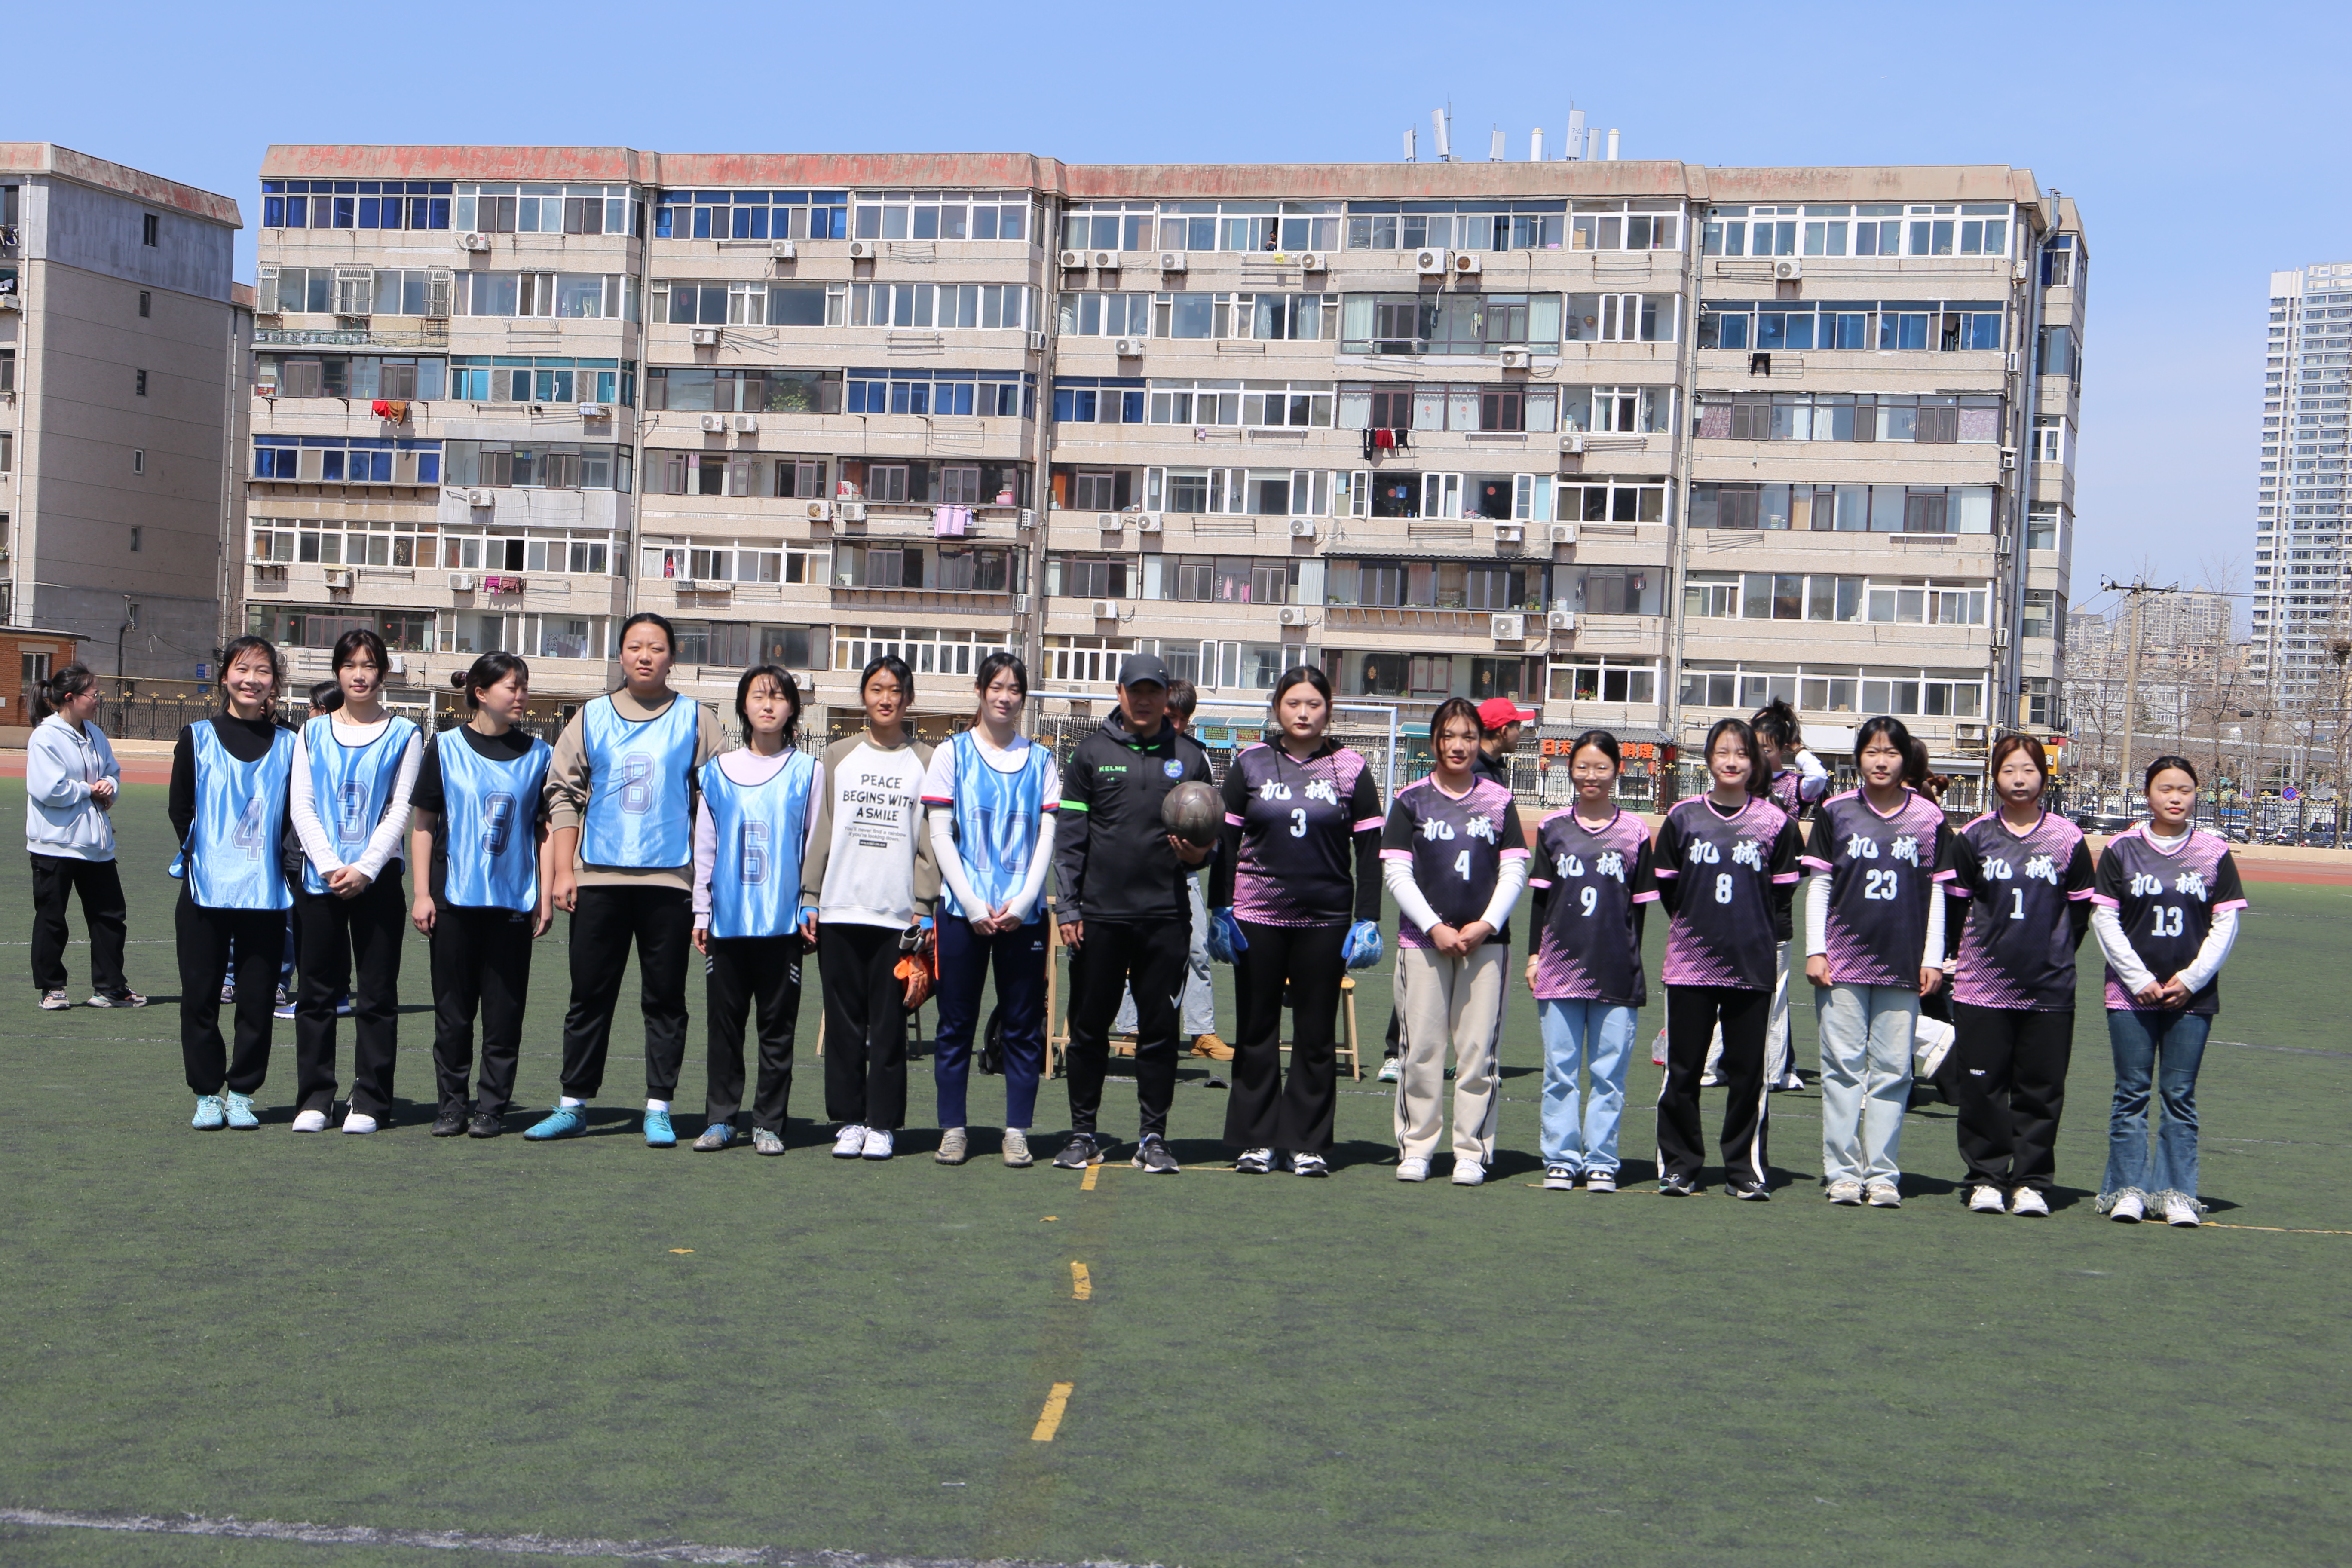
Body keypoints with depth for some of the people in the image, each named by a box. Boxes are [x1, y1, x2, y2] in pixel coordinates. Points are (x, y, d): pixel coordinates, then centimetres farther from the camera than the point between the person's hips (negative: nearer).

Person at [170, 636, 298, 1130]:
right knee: (200, 996, 3)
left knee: (256, 997, 2)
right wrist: (199, 856, 1)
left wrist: (277, 863, -2)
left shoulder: (288, 745, 5)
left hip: (265, 894, 0)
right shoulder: (197, 738, 5)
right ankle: (207, 1094, 15)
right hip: (205, 890, 0)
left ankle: (241, 1093, 15)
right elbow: (179, 809, 8)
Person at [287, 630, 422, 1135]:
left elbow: (401, 811, -2)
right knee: (317, 990, 4)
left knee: (377, 994, 0)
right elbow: (302, 806, 4)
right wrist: (330, 865, -10)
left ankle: (370, 1101, 6)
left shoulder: (403, 734, 4)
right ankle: (314, 1098, 12)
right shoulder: (313, 733, 10)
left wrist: (364, 868, -13)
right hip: (319, 877, 2)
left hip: (377, 878, -2)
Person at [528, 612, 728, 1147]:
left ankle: (659, 1108, 8)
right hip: (597, 879, 1)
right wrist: (562, 871, 2)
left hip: (670, 880, -1)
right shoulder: (591, 718, 10)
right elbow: (563, 793, 10)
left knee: (665, 1000, 2)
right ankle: (572, 1104, 15)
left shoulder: (696, 721, 6)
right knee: (589, 996, 6)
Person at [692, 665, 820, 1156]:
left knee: (778, 1024, 2)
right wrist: (701, 912, 7)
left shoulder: (807, 772, 4)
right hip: (727, 918, 2)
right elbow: (704, 846, 11)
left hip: (784, 920, -2)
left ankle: (768, 1124, 9)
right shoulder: (718, 771, 9)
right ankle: (720, 1119, 13)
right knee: (725, 1022, 6)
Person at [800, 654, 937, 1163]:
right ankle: (848, 1119, 10)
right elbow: (820, 833, 11)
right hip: (839, 910, 2)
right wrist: (810, 900, 4)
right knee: (844, 1020, 3)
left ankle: (883, 1123, 6)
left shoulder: (926, 762, 7)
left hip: (898, 913, -2)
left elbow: (930, 841, 4)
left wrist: (924, 907, -4)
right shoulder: (838, 756, 12)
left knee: (889, 1022, 0)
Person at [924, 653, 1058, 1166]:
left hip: (1024, 912, 1)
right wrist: (971, 903, -10)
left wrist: (1022, 902, -9)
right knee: (956, 1023, 2)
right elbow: (941, 835, 0)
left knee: (1023, 1024, 2)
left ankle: (1017, 1130, 9)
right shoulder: (952, 754, 5)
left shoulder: (1040, 761, 9)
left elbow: (1047, 836, 4)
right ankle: (953, 1129, 10)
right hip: (963, 911, -1)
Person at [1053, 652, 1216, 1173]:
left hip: (1166, 916, 0)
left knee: (1160, 1028, 3)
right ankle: (1084, 1132, 15)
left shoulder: (1190, 757, 9)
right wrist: (1067, 908, -3)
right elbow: (1068, 835, 4)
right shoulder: (1093, 753, 6)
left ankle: (1154, 1136, 11)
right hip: (1099, 915, 0)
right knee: (1088, 1026, 5)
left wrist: (1198, 854, -8)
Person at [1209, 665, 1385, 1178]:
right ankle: (1257, 1140, 12)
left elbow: (1369, 850, 4)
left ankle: (1308, 1142, 12)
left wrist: (1367, 920, -2)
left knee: (1316, 1034, 4)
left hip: (1326, 919, 0)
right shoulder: (1250, 763, 4)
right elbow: (1227, 840, 6)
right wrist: (1220, 910, 0)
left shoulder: (1350, 769, 3)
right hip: (1257, 916, 0)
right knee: (1256, 1029, 4)